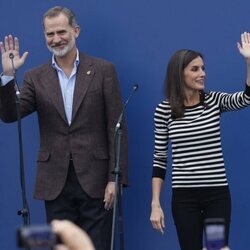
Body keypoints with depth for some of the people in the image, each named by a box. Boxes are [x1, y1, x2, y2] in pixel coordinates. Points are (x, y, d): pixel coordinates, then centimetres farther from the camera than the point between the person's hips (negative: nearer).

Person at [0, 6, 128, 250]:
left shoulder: (103, 70, 2)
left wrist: (116, 178, -7)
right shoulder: (36, 77, 7)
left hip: (95, 181, -2)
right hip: (56, 183, 2)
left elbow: (117, 128, -1)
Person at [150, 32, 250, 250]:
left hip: (218, 194, 1)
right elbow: (159, 159, 3)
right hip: (184, 197, -1)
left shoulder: (214, 101, 3)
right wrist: (155, 204, -2)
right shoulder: (164, 110, 0)